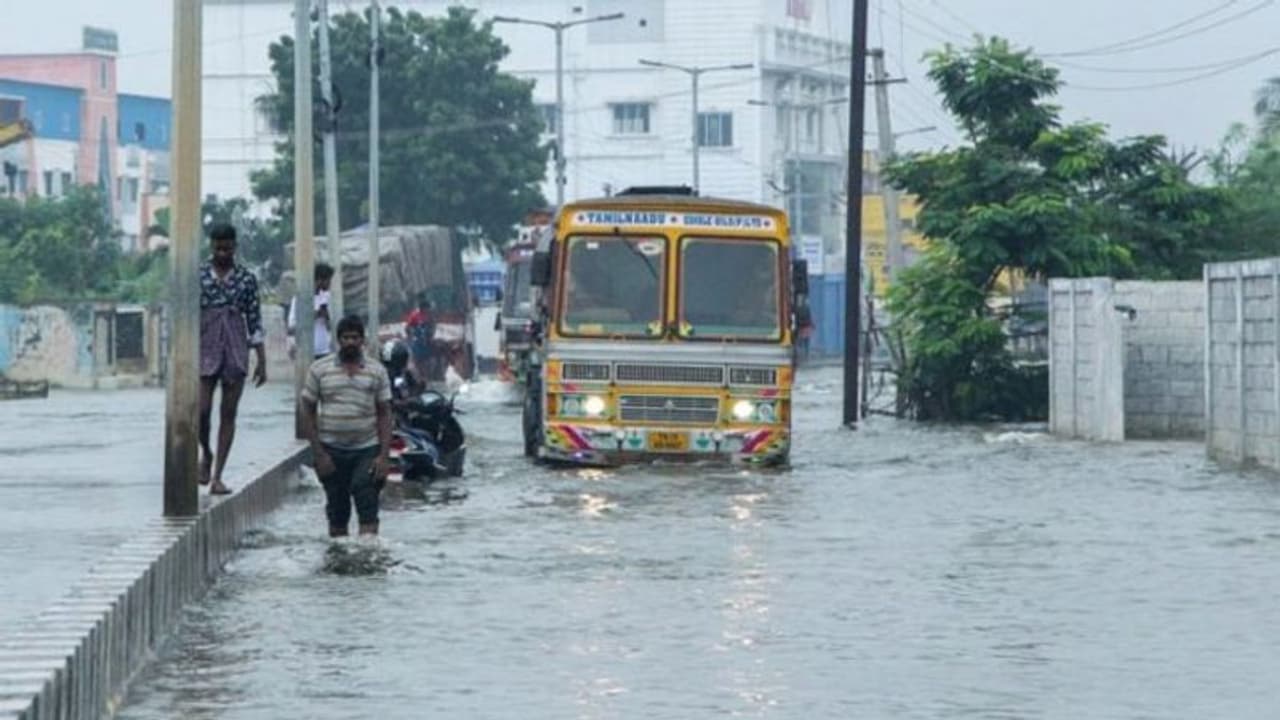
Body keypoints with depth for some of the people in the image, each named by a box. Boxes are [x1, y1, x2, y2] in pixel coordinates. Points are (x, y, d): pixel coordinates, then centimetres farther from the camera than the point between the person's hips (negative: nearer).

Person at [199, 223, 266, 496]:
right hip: (205, 347, -1)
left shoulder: (246, 278, 6)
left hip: (236, 349, 1)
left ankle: (217, 476, 3)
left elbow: (255, 320, 8)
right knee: (201, 409, -10)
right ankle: (206, 454, 20)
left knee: (228, 414, 0)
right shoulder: (198, 275, 3)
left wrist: (262, 361, 4)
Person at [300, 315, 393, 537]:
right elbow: (308, 412, 4)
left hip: (367, 450, 0)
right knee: (337, 511, 8)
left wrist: (384, 455, -5)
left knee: (367, 510, -11)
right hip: (331, 450, 1)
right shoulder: (320, 369, 3)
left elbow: (385, 414, 5)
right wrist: (318, 453, -4)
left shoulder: (376, 371, 5)